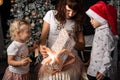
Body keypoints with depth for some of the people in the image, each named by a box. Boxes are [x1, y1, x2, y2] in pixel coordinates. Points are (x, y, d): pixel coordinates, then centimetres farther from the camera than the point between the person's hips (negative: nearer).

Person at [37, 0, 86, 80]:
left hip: (71, 56, 1)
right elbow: (43, 36, 1)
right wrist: (42, 47, -19)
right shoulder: (51, 14, 2)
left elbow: (82, 45, 9)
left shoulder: (77, 22, 8)